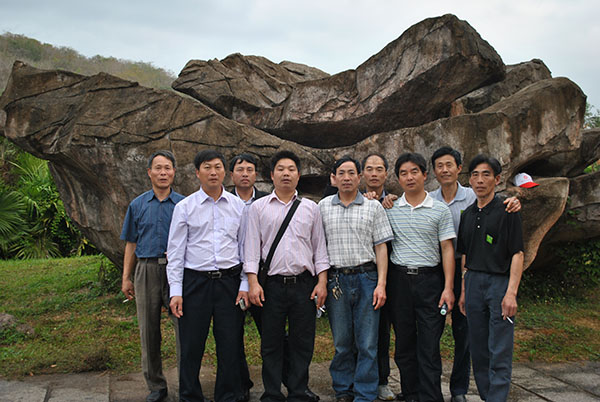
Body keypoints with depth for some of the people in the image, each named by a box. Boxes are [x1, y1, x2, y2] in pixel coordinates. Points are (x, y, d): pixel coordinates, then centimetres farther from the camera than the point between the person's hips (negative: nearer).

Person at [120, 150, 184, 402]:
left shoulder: (184, 204, 6)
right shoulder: (138, 205, 11)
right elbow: (131, 244, 13)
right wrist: (126, 278, 9)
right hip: (146, 270, 2)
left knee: (183, 328, -4)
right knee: (149, 331, 7)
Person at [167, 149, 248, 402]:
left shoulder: (239, 206, 8)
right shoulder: (185, 207, 3)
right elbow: (175, 251, 2)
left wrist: (245, 285, 2)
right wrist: (175, 291, -4)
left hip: (229, 281, 1)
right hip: (195, 281, -1)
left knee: (230, 346, 6)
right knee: (191, 346, 4)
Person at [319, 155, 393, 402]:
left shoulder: (373, 207, 5)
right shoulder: (323, 207, 8)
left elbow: (381, 247, 3)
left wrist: (381, 284, -5)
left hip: (366, 277, -1)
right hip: (336, 280, 1)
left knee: (367, 343, 2)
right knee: (341, 342, 9)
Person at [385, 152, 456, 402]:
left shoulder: (440, 210, 3)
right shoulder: (389, 210, 6)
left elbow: (447, 249, 1)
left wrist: (448, 287, -6)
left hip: (430, 279, -2)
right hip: (399, 280, 2)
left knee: (430, 346, -2)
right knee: (404, 343, 9)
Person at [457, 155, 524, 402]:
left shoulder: (507, 212, -5)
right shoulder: (468, 214, 12)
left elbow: (517, 254, -9)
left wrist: (511, 293, -18)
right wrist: (463, 291, 13)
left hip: (500, 282, -5)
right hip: (473, 283, 6)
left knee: (499, 353, -3)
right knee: (478, 351, 11)